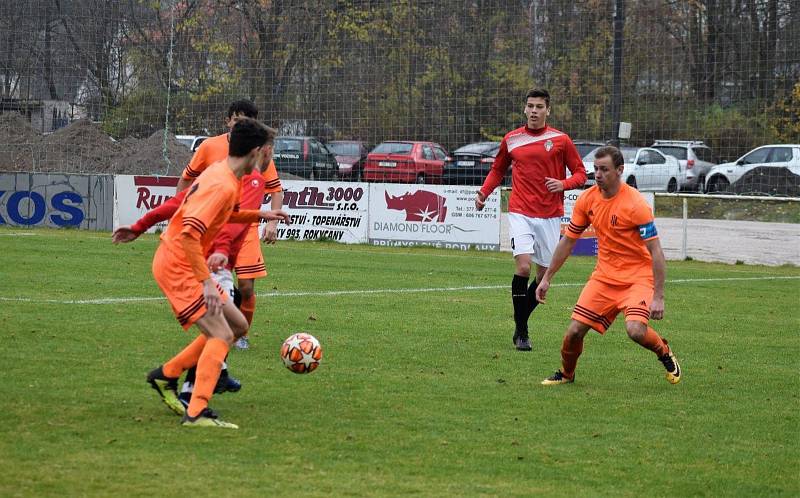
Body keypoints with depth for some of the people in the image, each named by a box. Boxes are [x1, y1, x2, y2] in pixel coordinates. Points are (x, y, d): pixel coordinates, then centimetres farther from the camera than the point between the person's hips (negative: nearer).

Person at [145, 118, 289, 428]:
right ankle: (197, 413, -19)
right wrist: (207, 281, -29)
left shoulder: (220, 173, 9)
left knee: (237, 325, 14)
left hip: (180, 264, 10)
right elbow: (188, 235, -30)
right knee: (222, 335, -15)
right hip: (177, 266, -10)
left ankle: (166, 376, 20)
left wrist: (260, 215, 26)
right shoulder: (223, 186, -23)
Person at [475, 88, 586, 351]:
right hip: (520, 213, -1)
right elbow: (498, 169, 21)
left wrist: (563, 184, -14)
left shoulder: (560, 140, 1)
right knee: (523, 267, -18)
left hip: (550, 216, 1)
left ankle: (521, 321, 24)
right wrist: (483, 192, 5)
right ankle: (521, 332, -9)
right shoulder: (511, 140, 6)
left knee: (544, 274, 3)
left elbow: (580, 173, 6)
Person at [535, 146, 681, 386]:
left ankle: (665, 353, 8)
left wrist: (658, 297, -24)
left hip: (638, 276, -5)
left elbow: (656, 252, -19)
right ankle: (566, 373, 24)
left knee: (635, 330, -26)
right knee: (574, 331, -5)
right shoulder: (587, 199, -1)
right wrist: (546, 278, 11)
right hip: (604, 275, 5)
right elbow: (568, 241, 11)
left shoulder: (636, 204, -19)